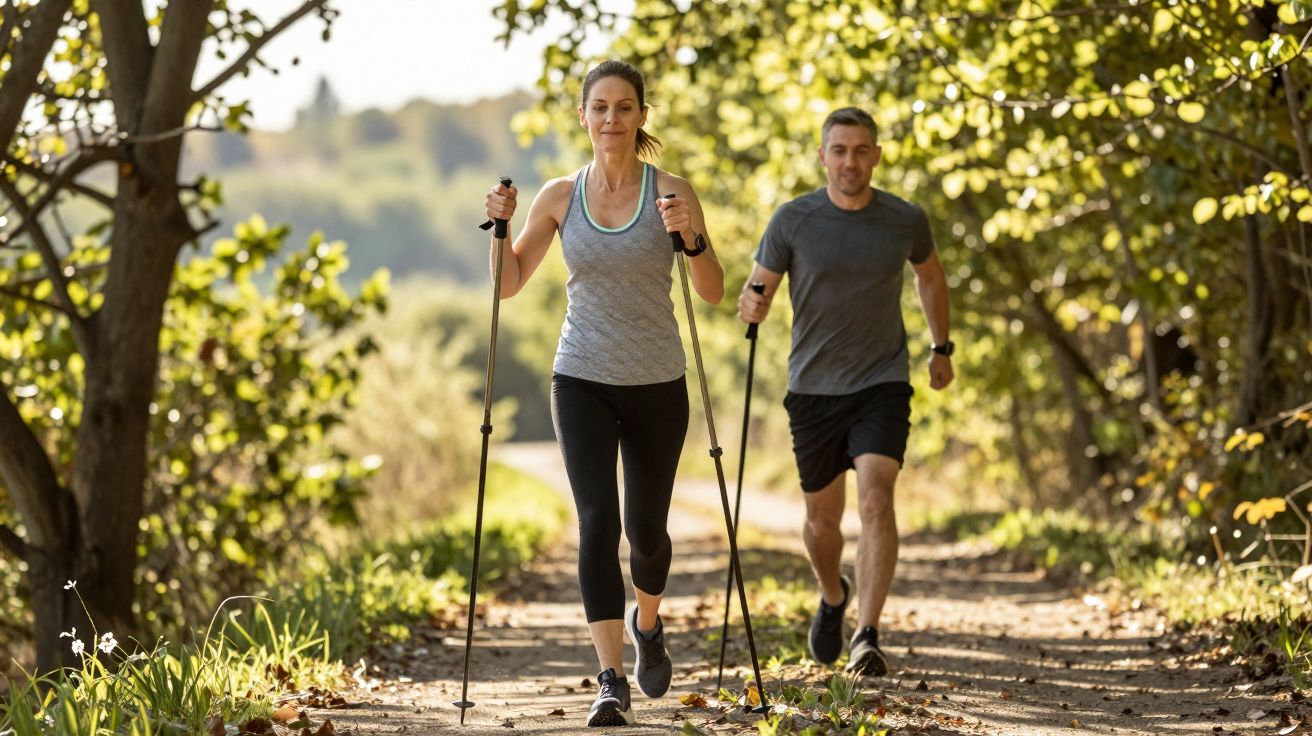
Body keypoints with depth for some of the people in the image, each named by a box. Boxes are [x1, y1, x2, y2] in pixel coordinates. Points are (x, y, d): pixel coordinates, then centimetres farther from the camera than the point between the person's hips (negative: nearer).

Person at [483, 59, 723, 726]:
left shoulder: (670, 192, -5)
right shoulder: (560, 196, 1)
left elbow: (713, 293, -8)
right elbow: (509, 284, 8)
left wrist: (690, 237, -25)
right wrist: (500, 228, -9)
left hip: (656, 383, 0)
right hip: (582, 381, 0)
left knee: (647, 529, 11)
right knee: (598, 523, -14)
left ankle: (647, 622, 44)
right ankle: (612, 681, -15)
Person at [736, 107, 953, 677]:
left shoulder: (906, 221, -2)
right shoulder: (793, 220, -6)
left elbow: (929, 275, 19)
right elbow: (757, 291, -2)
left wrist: (942, 348, 23)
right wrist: (751, 306, -26)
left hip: (882, 383, -1)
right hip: (814, 388, 1)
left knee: (875, 501, -20)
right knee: (822, 518, 13)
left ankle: (867, 638, -20)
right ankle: (832, 595, 45)